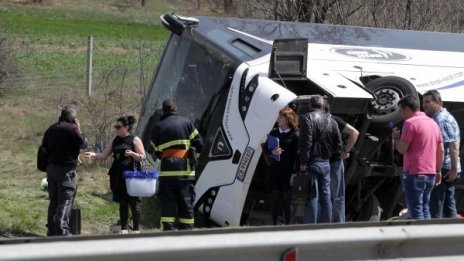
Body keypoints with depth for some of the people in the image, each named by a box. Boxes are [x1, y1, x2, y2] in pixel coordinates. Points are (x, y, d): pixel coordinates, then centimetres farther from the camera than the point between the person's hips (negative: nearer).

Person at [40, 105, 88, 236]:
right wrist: (79, 130, 4)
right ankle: (62, 231, -11)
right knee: (65, 201, -6)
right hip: (66, 170, -7)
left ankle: (51, 230, 18)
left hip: (51, 168, 7)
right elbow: (84, 144, -7)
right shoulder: (71, 128, -13)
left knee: (54, 200, 15)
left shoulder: (50, 129, 11)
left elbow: (44, 147, 16)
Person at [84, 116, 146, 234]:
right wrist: (93, 154, -6)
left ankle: (136, 229, 1)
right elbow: (104, 155, 12)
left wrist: (132, 153, -22)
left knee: (133, 202, -3)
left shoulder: (135, 140, -1)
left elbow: (142, 157, -5)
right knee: (122, 202, 8)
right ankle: (124, 228, 13)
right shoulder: (115, 141, 15)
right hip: (118, 176, 6)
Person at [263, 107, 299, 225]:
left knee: (286, 197, 1)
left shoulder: (294, 135, -6)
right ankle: (274, 223, 11)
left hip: (287, 171, -4)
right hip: (274, 170, 4)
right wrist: (272, 152, -12)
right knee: (275, 197, 5)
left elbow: (297, 155, -9)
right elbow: (265, 149, 11)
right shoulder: (274, 133, 8)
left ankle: (287, 223, 9)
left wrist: (294, 173, -14)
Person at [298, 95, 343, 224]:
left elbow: (306, 142, -16)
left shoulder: (308, 118, -8)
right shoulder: (331, 120, 12)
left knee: (312, 198, -7)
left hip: (312, 163, -5)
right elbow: (339, 145, 11)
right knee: (326, 197, 11)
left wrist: (303, 162, -15)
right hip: (326, 163, 5)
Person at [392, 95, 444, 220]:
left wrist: (396, 137, 3)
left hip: (414, 173, -8)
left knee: (416, 211, -5)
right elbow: (441, 150, 15)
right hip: (431, 173, 8)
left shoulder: (410, 123, -11)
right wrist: (438, 171, 20)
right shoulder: (433, 123, 14)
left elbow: (402, 149, -15)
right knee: (425, 209, 14)